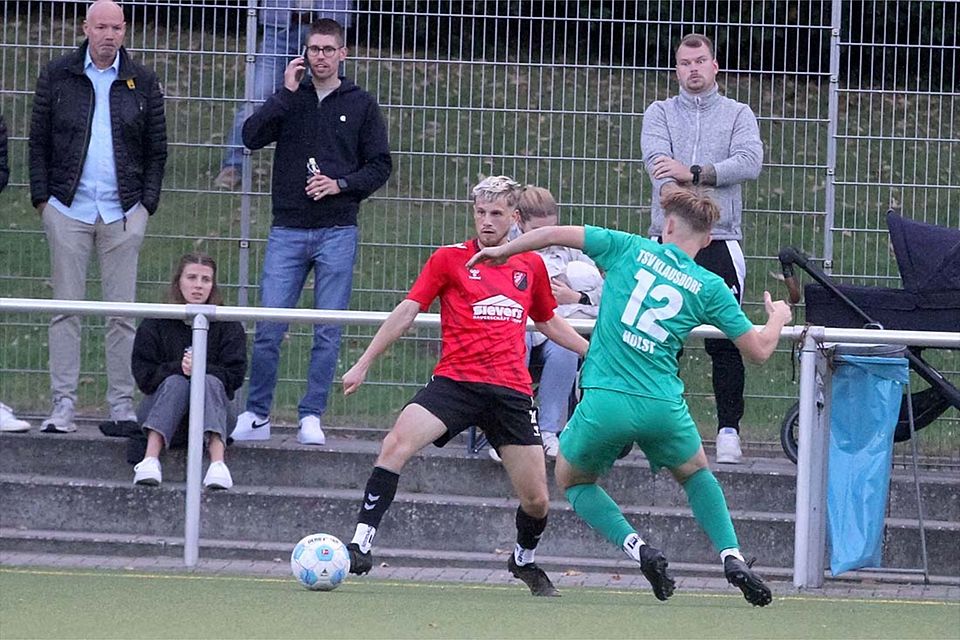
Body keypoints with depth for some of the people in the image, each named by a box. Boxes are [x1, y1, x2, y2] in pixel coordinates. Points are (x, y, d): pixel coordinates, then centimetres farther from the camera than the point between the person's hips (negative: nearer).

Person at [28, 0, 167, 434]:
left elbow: (156, 148, 11)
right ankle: (63, 405, 1)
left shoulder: (141, 82, 9)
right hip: (68, 209, 0)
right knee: (66, 309, -1)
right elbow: (38, 141, 7)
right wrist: (42, 196, -1)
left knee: (122, 312, 1)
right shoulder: (58, 77, 6)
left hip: (123, 213, 0)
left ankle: (122, 404, 5)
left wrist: (148, 201, 2)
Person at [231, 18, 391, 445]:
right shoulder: (289, 100, 10)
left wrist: (341, 185, -10)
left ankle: (312, 417, 6)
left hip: (337, 232, -1)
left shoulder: (361, 105, 8)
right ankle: (256, 416, 5)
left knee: (328, 332, 0)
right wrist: (287, 92, -9)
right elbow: (252, 137, -5)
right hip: (288, 231, 1)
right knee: (269, 327, -3)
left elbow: (380, 166, 6)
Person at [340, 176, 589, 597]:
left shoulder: (531, 266, 13)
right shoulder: (450, 259, 4)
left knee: (536, 500, 2)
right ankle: (361, 544, -25)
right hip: (455, 383, -2)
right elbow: (407, 312, 2)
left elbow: (549, 323, 28)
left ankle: (525, 560, 34)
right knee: (396, 445, -27)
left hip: (511, 392, 2)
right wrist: (363, 364, -3)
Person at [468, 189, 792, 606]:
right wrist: (777, 319, 30)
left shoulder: (630, 249, 4)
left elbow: (557, 234, 5)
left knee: (572, 479, 24)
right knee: (696, 474, 30)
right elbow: (759, 350, 8)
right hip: (663, 406, 2)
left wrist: (502, 251, 22)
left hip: (604, 400, -2)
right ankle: (731, 556, 10)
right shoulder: (709, 287, 5)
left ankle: (636, 548, 1)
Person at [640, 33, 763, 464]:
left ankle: (729, 430, -1)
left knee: (726, 342, -5)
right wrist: (675, 193, -27)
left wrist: (692, 174, -15)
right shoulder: (660, 114, 12)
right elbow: (658, 162, -6)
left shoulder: (738, 115, 10)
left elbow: (750, 162, -7)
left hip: (720, 243, -1)